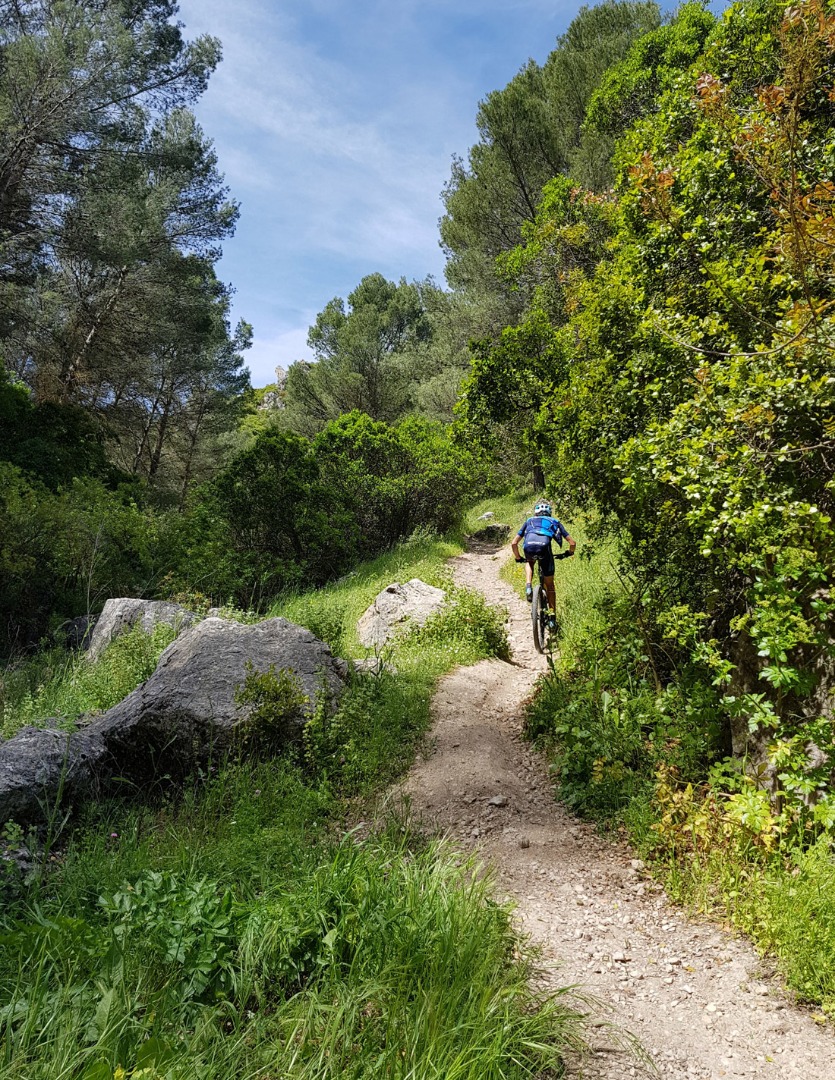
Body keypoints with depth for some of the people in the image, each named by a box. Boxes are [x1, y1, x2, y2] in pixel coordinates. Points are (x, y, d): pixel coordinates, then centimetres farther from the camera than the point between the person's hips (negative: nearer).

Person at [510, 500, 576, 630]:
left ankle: (528, 587, 13)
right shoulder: (554, 522, 35)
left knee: (529, 562, 39)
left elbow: (513, 543, 31)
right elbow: (572, 543, 30)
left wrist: (518, 558, 47)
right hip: (544, 547, -1)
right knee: (549, 585, 17)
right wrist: (569, 553, 51)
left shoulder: (529, 521, 36)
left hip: (529, 547, 1)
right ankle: (551, 618, 13)